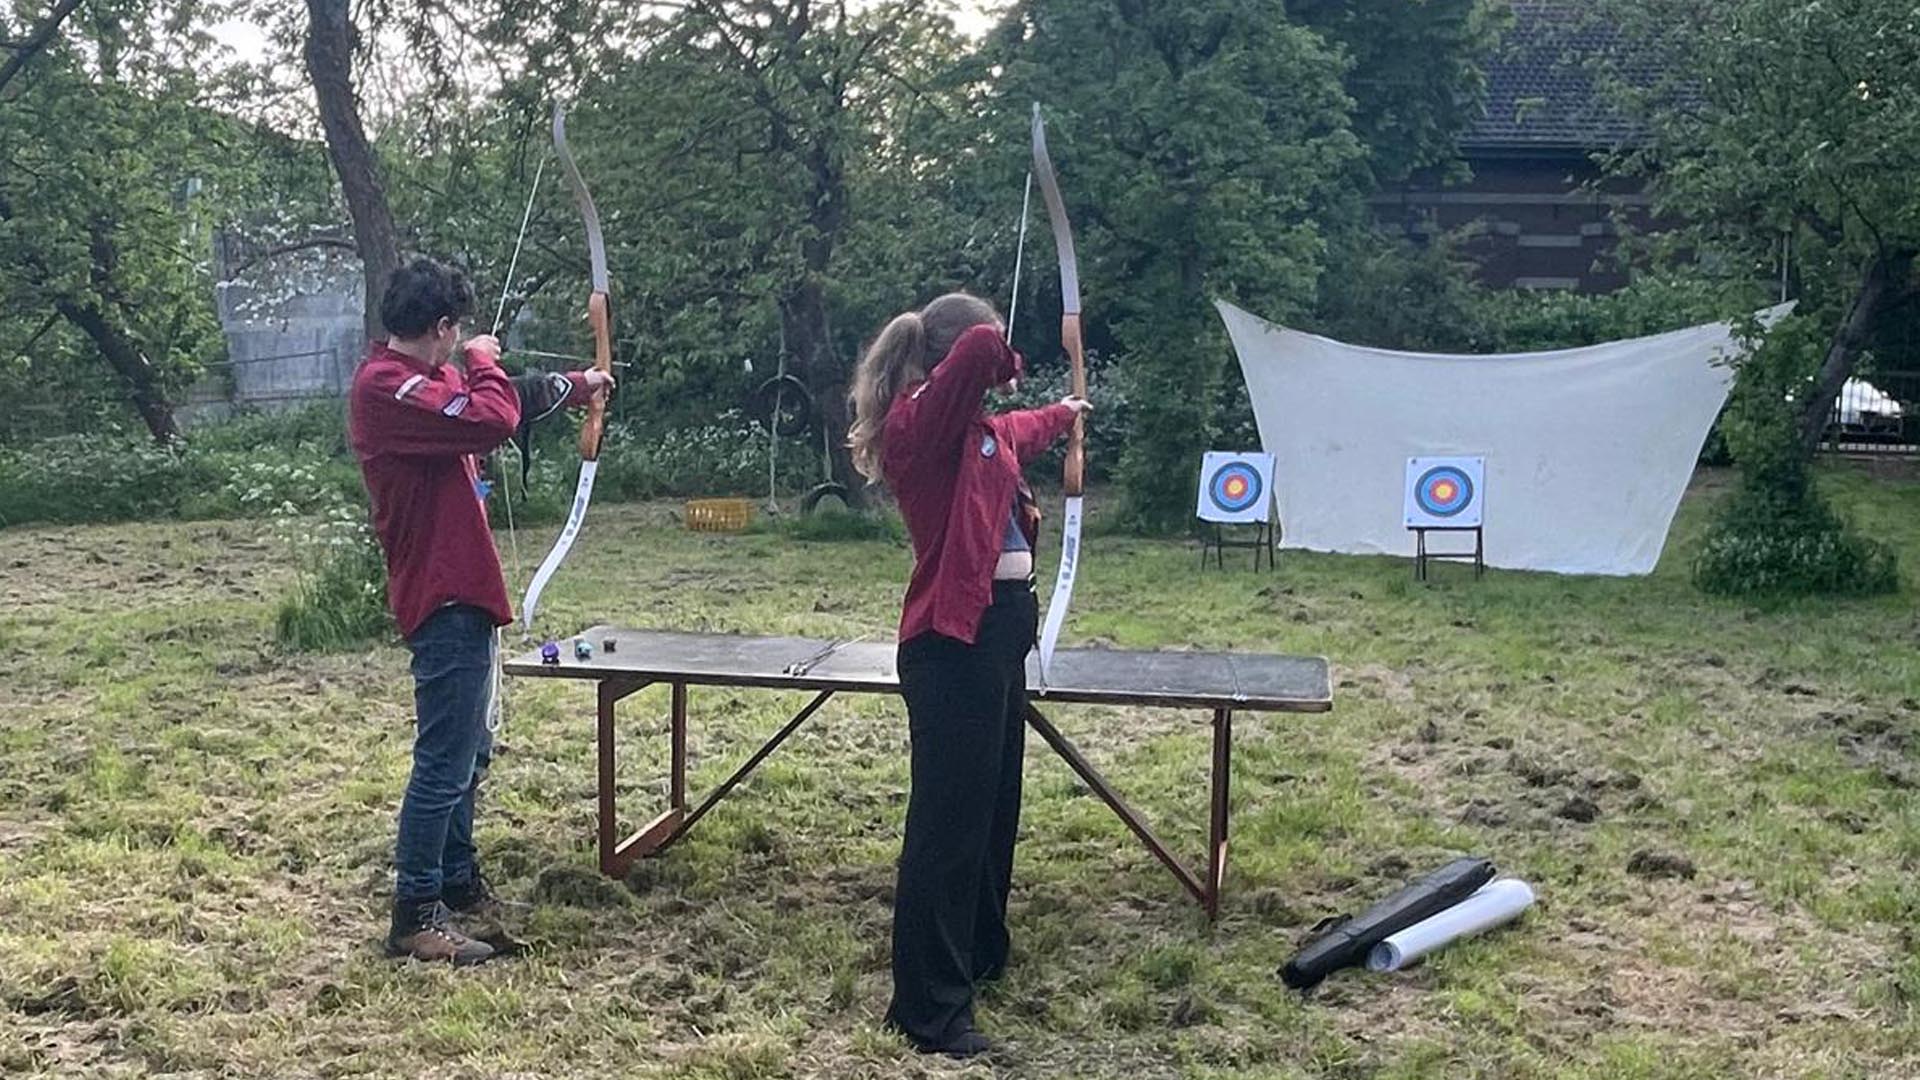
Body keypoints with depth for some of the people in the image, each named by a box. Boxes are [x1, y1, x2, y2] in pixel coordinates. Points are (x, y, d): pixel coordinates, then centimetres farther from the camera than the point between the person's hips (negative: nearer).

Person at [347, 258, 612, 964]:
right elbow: (491, 417, -29)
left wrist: (575, 386, 40)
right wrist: (482, 361, -9)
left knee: (466, 752, 20)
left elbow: (505, 400, 31)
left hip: (457, 593, 11)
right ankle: (415, 918, 2)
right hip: (444, 598, -11)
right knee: (445, 761, -6)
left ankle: (460, 886, 33)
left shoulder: (420, 379, 15)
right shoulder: (388, 386, -18)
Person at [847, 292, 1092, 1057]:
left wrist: (1064, 413, 56)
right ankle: (929, 1008, 1)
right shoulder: (921, 422, -15)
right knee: (949, 816, -7)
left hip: (997, 625, 11)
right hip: (954, 636, -11)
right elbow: (981, 348, -33)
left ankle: (978, 955, 37)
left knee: (992, 801, 20)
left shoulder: (975, 428, 13)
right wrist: (1001, 363, -10)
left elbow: (1018, 434, 37)